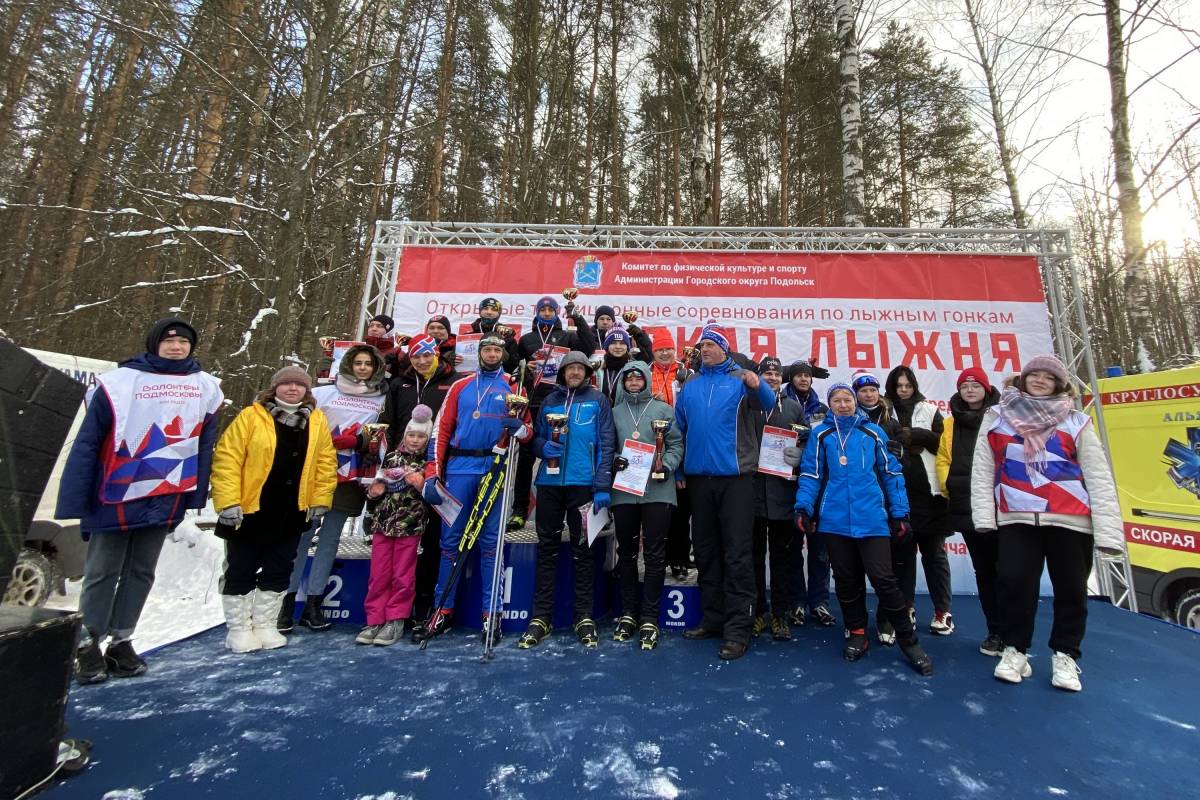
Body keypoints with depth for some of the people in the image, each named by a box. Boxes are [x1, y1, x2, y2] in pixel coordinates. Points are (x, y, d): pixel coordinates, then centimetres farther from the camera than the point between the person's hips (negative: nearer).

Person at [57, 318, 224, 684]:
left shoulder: (205, 387, 3)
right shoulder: (119, 382, -7)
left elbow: (205, 445, 6)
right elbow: (86, 444, -6)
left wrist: (197, 496, 4)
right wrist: (73, 502, -9)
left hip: (167, 499, 3)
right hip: (115, 498, -3)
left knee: (141, 572, 13)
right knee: (102, 573, 8)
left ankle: (121, 641, 28)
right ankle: (88, 644, 24)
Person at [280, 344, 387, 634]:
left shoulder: (382, 399, 7)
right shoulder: (324, 392, 5)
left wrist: (359, 441, -10)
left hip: (350, 479, 1)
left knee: (330, 539, 8)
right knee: (302, 536, 2)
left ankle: (313, 604, 16)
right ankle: (287, 601, 12)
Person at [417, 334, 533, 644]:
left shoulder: (514, 387, 10)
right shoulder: (460, 386, 13)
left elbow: (528, 430, 9)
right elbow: (441, 429, 7)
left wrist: (521, 429, -16)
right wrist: (432, 474, -2)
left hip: (495, 470, -1)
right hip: (460, 468, 2)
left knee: (490, 541, 2)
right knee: (451, 539, 5)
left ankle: (490, 613, 11)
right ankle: (442, 610, 18)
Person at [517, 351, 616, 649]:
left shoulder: (598, 401, 4)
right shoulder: (550, 401, 13)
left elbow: (605, 445, -2)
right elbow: (536, 437, 17)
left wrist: (603, 486, -10)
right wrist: (543, 447, -8)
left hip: (583, 484, -2)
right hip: (549, 483, 3)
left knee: (582, 550, 7)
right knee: (547, 549, 7)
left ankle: (584, 617, 18)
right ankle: (540, 616, 16)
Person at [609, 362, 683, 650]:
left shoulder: (663, 409, 5)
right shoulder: (615, 412, 11)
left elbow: (676, 444, 3)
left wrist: (667, 466, -13)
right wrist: (613, 460, -8)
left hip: (657, 490, -2)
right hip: (624, 491, 2)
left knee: (655, 554, 1)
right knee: (626, 552, 11)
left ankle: (649, 617, 11)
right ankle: (628, 612, 24)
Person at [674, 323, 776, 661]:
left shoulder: (741, 379, 2)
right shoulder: (690, 386, 13)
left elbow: (768, 403, -13)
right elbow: (679, 428, 15)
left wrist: (758, 386, -36)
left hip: (735, 477, -5)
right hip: (698, 477, 5)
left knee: (737, 554, -2)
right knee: (705, 552, 13)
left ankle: (737, 629, 7)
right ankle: (712, 619, 27)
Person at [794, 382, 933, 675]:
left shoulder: (873, 432, 6)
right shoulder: (821, 434, 5)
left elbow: (891, 473, 9)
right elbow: (811, 475, 4)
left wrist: (899, 513, 5)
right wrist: (803, 507, -7)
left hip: (871, 518, -1)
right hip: (835, 519, 1)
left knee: (883, 579, -3)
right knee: (846, 580, 11)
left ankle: (908, 640, 16)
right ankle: (857, 635, 28)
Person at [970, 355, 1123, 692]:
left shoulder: (1076, 422, 7)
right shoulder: (997, 417, 5)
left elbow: (1099, 477, 2)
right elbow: (982, 469, 2)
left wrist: (1107, 530, -6)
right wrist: (983, 515, -4)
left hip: (1071, 519, 1)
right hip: (1016, 518, -1)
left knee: (1071, 588, 9)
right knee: (1015, 581, -5)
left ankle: (1064, 655, 29)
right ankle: (1015, 649, 15)